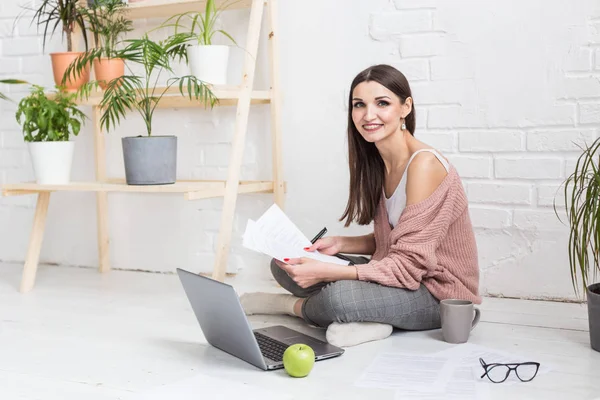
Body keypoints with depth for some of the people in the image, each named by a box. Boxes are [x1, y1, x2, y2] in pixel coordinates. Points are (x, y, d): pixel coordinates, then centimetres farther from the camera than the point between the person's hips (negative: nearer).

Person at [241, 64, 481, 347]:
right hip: (398, 274, 9)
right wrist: (339, 244, -4)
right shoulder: (378, 162, 5)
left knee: (338, 295, -35)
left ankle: (293, 305, -4)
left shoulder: (423, 164, -22)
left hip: (440, 293, -8)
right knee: (284, 264, 1)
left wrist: (326, 272, -31)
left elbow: (408, 265, -24)